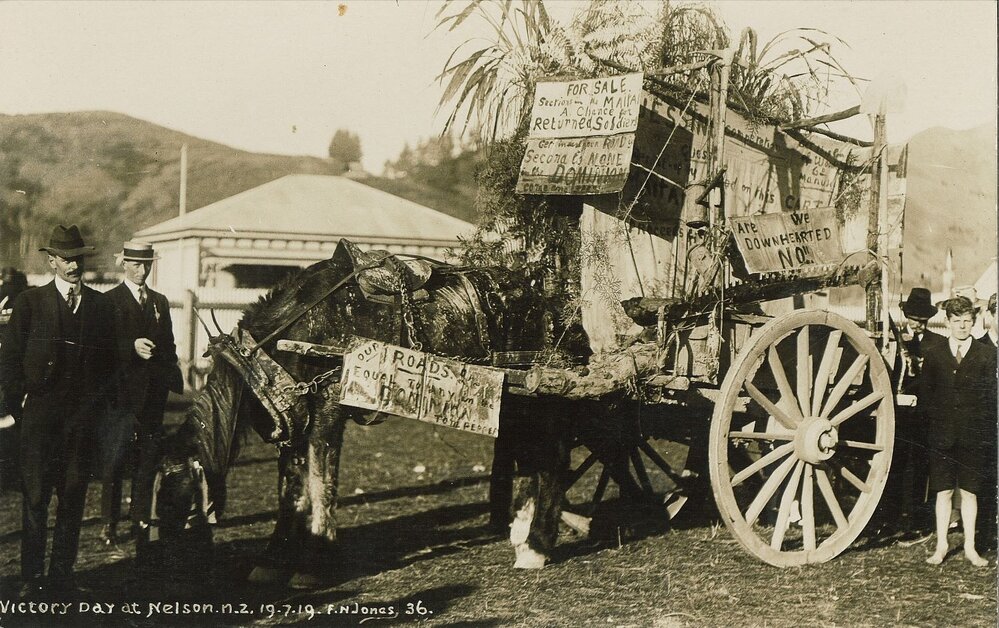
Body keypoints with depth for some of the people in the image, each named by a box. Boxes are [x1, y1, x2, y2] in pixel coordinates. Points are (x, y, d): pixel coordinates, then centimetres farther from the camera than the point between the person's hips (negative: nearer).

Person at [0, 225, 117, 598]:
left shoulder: (100, 305, 10)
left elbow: (110, 359, 14)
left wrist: (100, 401, 6)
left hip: (83, 415, 2)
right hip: (40, 414, -2)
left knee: (73, 496, 5)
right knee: (35, 497, -2)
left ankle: (62, 574, 13)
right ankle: (32, 577, 6)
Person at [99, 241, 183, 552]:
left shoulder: (160, 302, 17)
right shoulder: (109, 301, 0)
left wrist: (173, 380, 8)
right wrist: (132, 346, -26)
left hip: (154, 392, 5)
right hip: (122, 390, -5)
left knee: (147, 463, 7)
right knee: (115, 461, -5)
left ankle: (141, 523, 14)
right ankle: (109, 526, -1)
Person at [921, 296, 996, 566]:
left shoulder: (986, 356, 5)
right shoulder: (933, 355, 8)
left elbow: (990, 397, 5)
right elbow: (924, 394, 9)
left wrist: (979, 426, -3)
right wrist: (935, 422, 1)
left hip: (972, 437, -1)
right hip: (942, 436, 1)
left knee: (970, 493, 4)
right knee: (943, 492, 3)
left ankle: (970, 548, 12)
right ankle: (941, 546, 10)